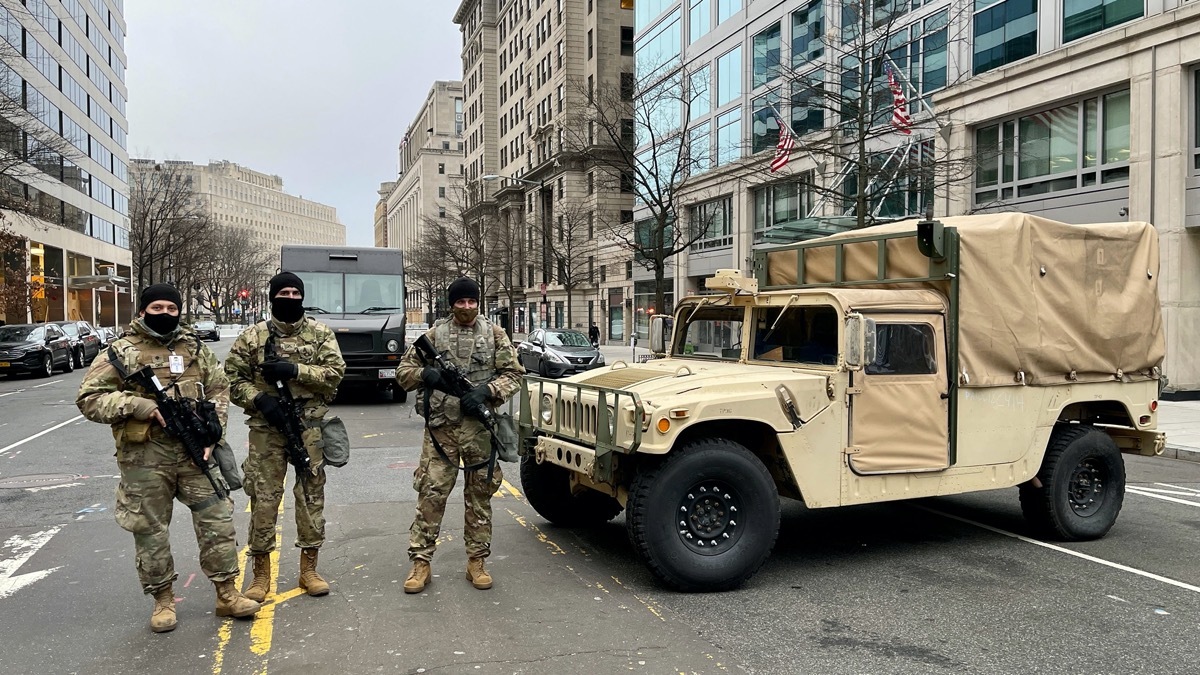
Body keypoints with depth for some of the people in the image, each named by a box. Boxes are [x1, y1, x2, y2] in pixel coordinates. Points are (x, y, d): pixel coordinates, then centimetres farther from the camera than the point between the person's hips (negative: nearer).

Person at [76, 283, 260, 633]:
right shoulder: (122, 353, -3)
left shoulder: (195, 348, 8)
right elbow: (89, 399, -6)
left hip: (194, 454, 3)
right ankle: (163, 599, 24)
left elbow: (219, 389, 13)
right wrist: (140, 406, -18)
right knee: (150, 530, 7)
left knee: (217, 520, 2)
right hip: (144, 459, -2)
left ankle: (226, 594, 14)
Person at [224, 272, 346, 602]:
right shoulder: (252, 336, 4)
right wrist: (259, 399, -13)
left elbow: (335, 372, -5)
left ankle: (309, 568, 18)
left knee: (311, 495, 5)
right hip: (266, 427, 0)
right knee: (263, 497, 3)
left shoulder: (321, 333, 4)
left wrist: (294, 370, -16)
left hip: (310, 427, 0)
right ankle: (261, 572, 16)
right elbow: (233, 378, 5)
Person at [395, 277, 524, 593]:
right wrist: (425, 373, -13)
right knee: (431, 494, -1)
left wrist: (486, 391, -14)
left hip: (481, 428, 1)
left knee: (480, 495, 8)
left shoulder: (495, 334, 5)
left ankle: (476, 562, 19)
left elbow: (513, 374, 3)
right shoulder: (434, 335, 5)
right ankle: (420, 563, 8)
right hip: (441, 427, 0)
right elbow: (403, 371, 9)